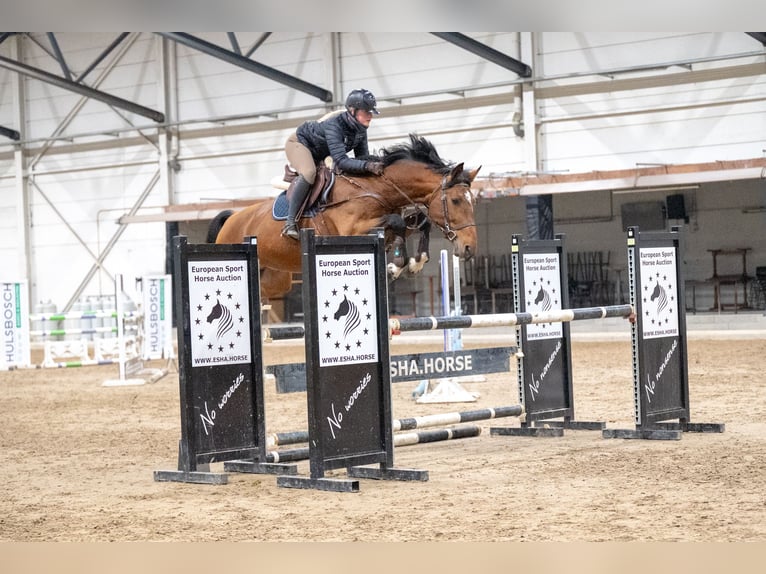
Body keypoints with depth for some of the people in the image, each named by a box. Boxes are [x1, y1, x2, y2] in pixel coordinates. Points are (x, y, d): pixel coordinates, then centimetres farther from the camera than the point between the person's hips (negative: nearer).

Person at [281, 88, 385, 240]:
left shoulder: (360, 129, -15)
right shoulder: (334, 125, -39)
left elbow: (362, 157, -9)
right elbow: (341, 161, -48)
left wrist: (372, 167, -30)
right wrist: (368, 166, -58)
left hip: (318, 155, 9)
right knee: (308, 172, -35)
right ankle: (290, 223, -35)